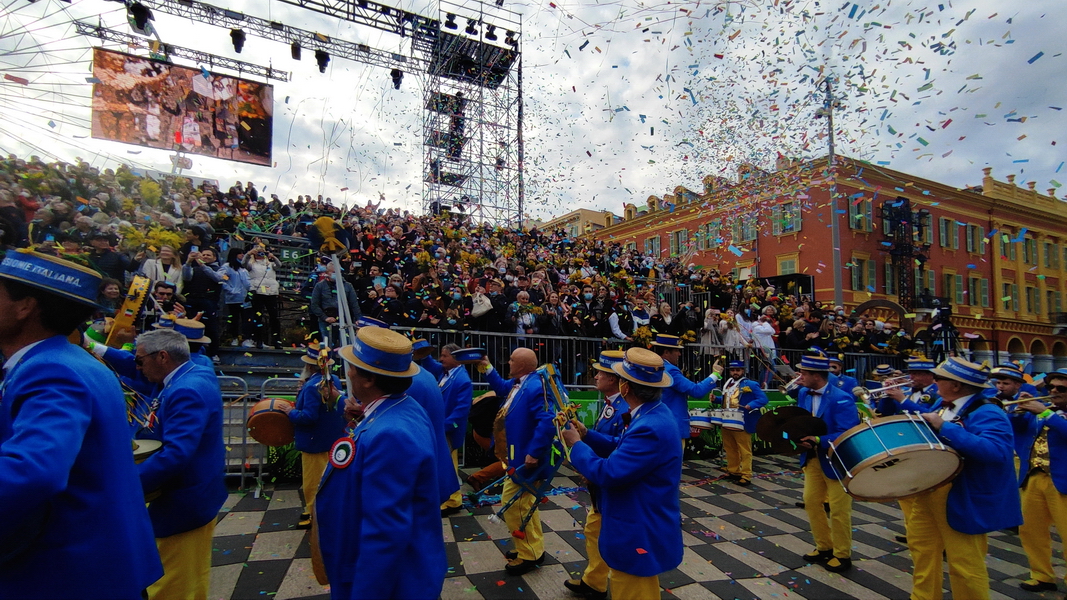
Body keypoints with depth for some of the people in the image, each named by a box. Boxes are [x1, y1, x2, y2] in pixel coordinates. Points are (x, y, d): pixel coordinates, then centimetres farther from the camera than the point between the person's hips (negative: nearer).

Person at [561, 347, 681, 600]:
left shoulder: (650, 428, -33)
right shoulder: (653, 413, 0)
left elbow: (606, 474, -31)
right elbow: (621, 448, 10)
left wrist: (576, 445, -16)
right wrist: (586, 434, 1)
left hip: (639, 537, -10)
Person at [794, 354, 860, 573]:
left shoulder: (841, 399, -22)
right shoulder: (804, 394, 0)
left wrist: (819, 441, -37)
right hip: (812, 459, 7)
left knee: (838, 509, 5)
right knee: (811, 502, 12)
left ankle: (842, 555, 23)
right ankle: (824, 547, 30)